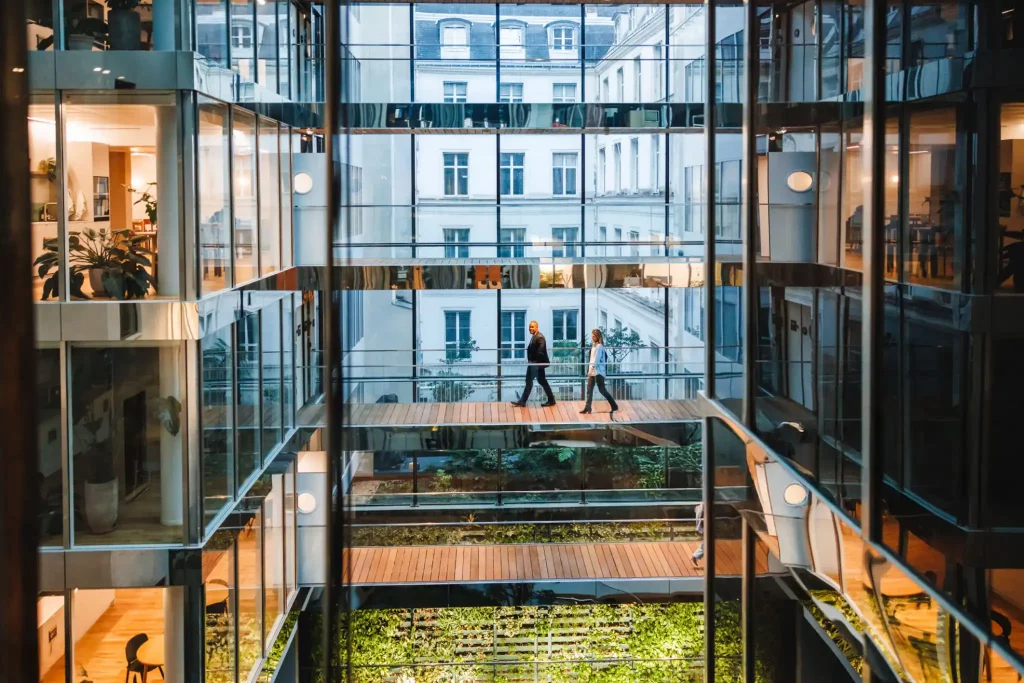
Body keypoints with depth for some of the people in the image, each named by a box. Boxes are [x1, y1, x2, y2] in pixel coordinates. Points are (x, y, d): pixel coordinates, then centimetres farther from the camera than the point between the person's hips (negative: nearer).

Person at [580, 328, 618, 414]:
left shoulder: (599, 347, -13)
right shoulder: (594, 346, 14)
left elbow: (596, 359, -20)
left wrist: (591, 369, -26)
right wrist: (589, 370, 16)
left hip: (598, 372, -9)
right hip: (592, 372, 9)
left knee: (602, 390, -5)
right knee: (589, 389, 5)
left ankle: (614, 406, 3)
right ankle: (587, 408, 7)